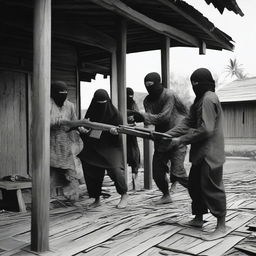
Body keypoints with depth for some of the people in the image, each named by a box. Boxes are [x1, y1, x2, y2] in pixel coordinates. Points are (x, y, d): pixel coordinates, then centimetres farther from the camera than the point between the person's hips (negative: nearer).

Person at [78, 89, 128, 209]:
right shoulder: (91, 112, 1)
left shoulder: (114, 113, -8)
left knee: (114, 168, -20)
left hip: (111, 146, -4)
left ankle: (124, 195, 2)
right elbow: (84, 127, 4)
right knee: (92, 172, 3)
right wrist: (83, 130, -19)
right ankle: (97, 199, 22)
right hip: (94, 147, 4)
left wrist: (115, 131, -30)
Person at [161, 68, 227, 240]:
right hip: (201, 153, 11)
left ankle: (221, 226, 7)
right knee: (194, 185, 17)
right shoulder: (201, 99, 15)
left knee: (212, 187, -4)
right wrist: (168, 135, -1)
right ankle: (198, 218, 32)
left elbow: (206, 130, -24)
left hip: (210, 154, -11)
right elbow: (188, 122, 10)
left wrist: (181, 140, -20)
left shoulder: (208, 99, -17)